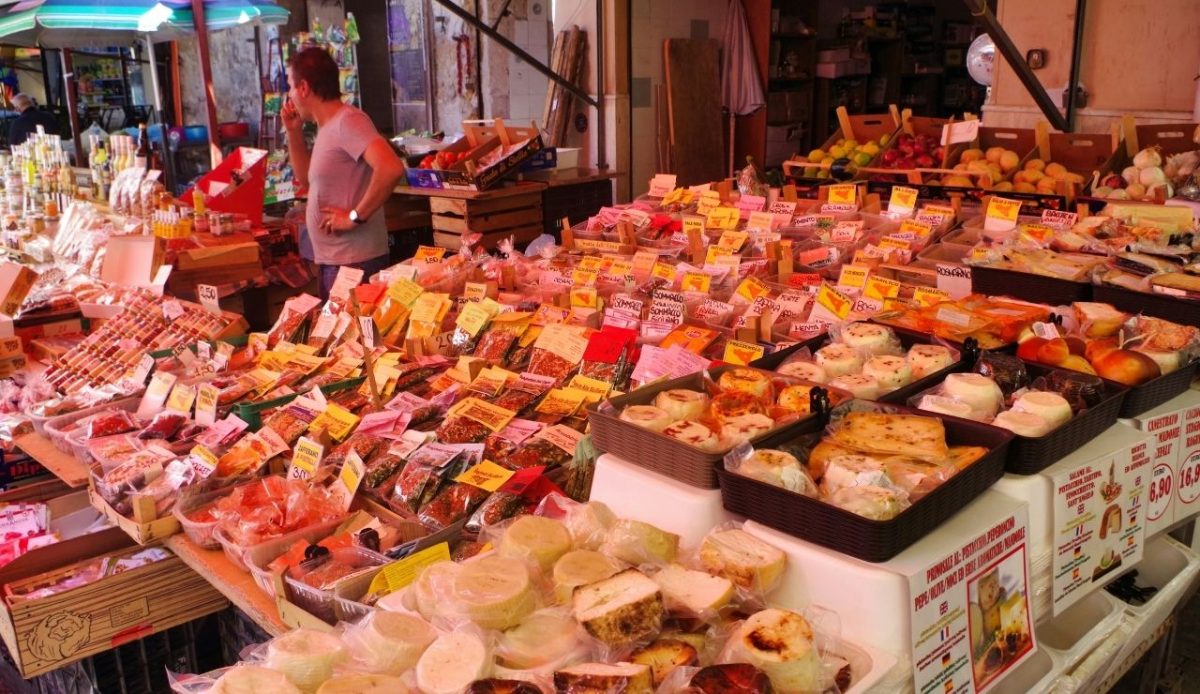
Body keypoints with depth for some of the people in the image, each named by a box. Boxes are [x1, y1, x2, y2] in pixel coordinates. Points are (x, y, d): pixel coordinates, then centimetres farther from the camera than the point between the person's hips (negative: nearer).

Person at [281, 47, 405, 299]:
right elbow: (307, 179, 25)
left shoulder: (347, 121, -16)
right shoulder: (326, 127, 13)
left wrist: (355, 217, -23)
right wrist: (294, 132, 13)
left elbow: (391, 168, -31)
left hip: (354, 262, -10)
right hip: (330, 260, 10)